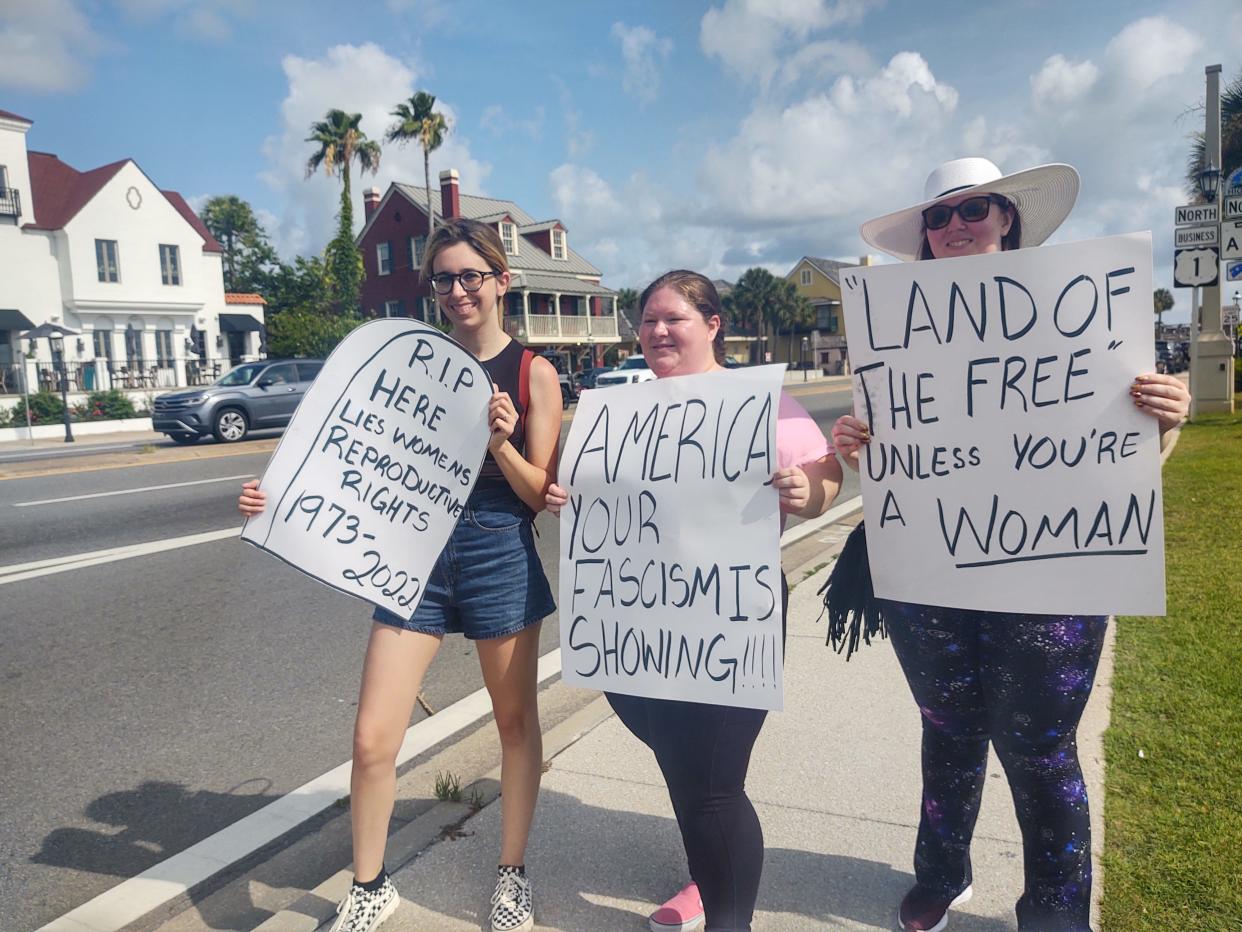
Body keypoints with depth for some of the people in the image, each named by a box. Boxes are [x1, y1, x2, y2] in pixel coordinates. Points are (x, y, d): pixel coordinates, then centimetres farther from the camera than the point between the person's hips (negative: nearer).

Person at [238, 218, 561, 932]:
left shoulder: (533, 373, -2)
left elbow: (541, 494, -3)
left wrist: (501, 444, -22)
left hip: (501, 556, -2)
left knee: (517, 722, 13)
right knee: (372, 740, 0)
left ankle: (514, 873, 36)